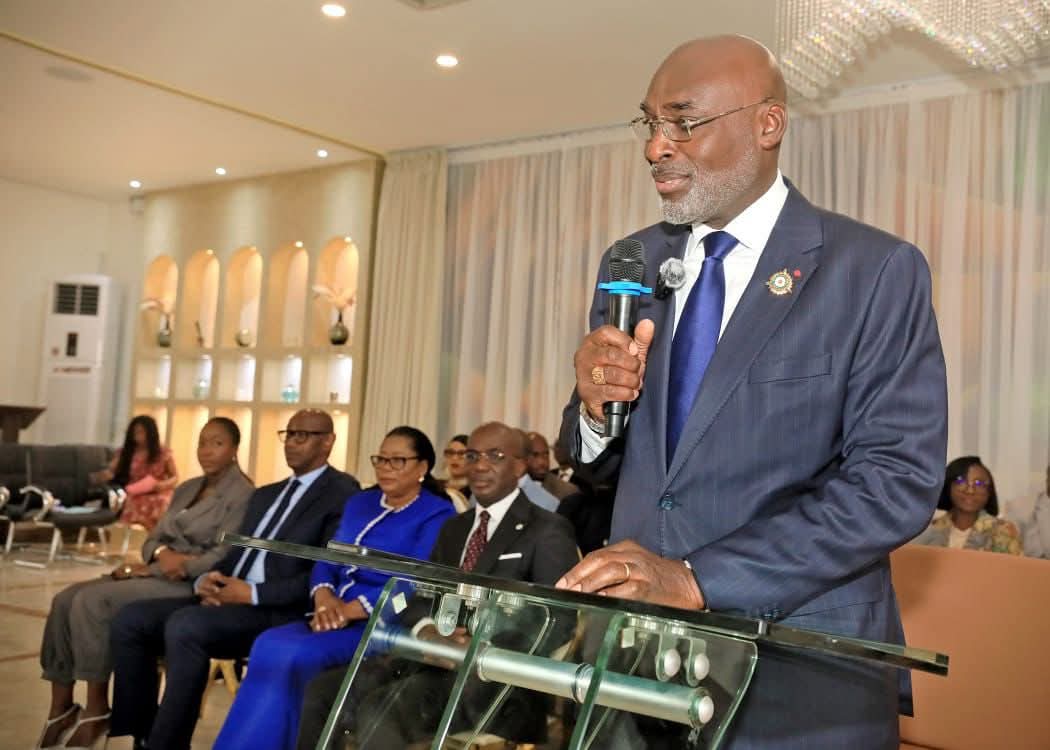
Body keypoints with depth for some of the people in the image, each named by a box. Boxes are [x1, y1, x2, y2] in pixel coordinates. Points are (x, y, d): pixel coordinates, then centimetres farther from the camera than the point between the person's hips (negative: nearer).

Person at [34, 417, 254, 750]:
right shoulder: (186, 488, 19)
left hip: (191, 585, -8)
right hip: (156, 573, 8)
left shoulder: (242, 494, -8)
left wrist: (166, 567, -17)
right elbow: (153, 538, 15)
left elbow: (224, 557, -16)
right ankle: (61, 707, -4)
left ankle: (97, 709, -11)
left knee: (92, 601, -23)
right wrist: (161, 553, -11)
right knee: (66, 600, -9)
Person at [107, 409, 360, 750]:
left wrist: (253, 593, -17)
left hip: (280, 612, -8)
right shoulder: (265, 494, 24)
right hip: (229, 599, 9)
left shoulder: (343, 495, -5)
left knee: (185, 625, -31)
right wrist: (206, 579, -2)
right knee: (130, 619, -9)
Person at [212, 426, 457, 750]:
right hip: (335, 620, 6)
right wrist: (324, 596, -8)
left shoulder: (438, 515, -2)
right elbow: (326, 560, 14)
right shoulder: (359, 502, 21)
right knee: (268, 646, -24)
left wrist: (352, 609, -22)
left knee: (288, 655, -27)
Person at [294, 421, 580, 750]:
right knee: (323, 689, -10)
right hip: (438, 659, 7)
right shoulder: (453, 528, 21)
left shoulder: (548, 531, -2)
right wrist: (426, 629, -9)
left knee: (378, 707, -29)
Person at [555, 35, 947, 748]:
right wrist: (597, 407, -13)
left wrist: (699, 578, -23)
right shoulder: (634, 262, 6)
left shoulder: (876, 270, -8)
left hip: (800, 674, -4)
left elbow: (900, 480, -15)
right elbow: (595, 464, 11)